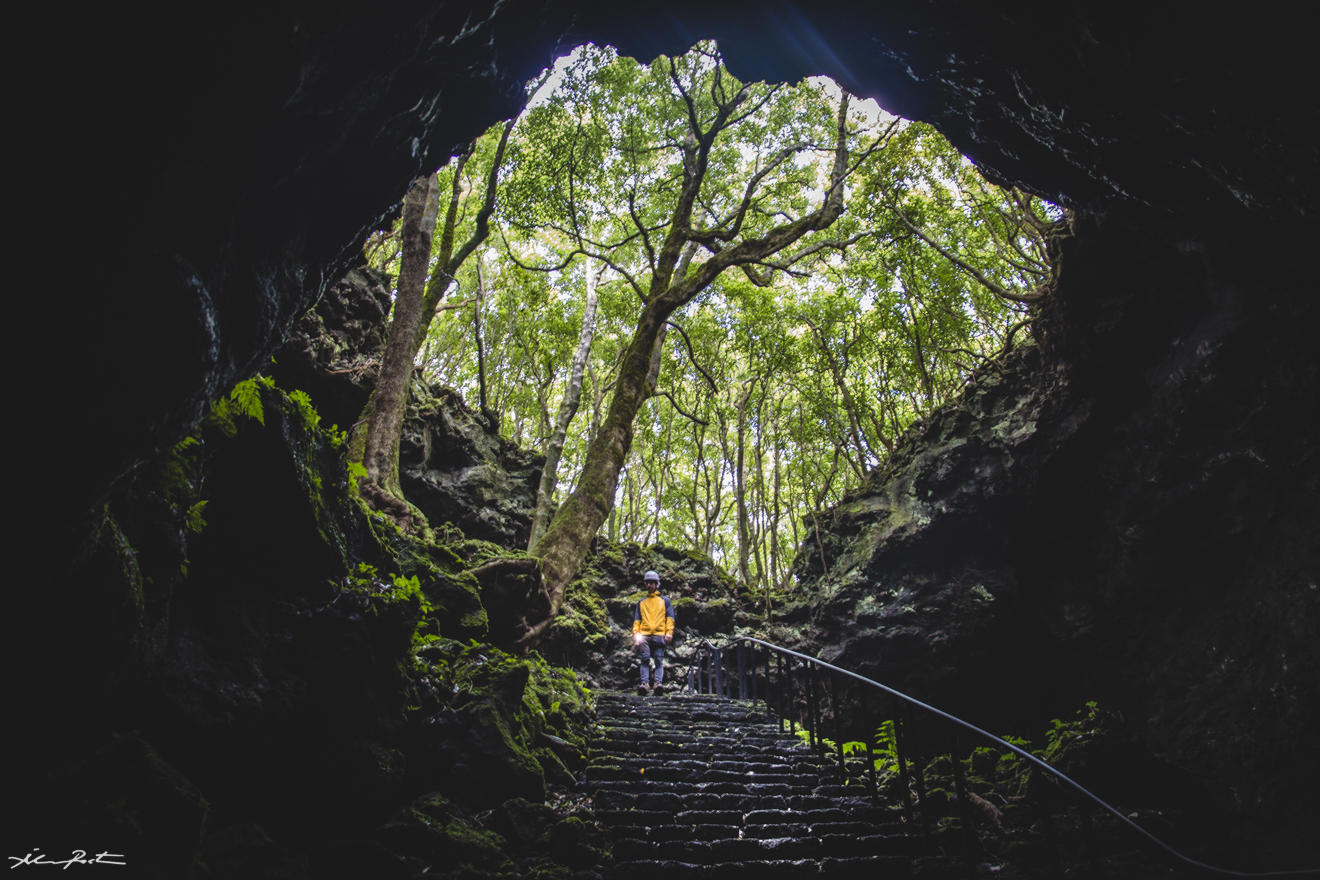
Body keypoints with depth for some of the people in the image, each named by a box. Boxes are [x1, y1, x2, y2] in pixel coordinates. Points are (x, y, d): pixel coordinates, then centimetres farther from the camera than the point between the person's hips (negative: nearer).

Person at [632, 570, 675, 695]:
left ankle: (658, 683, -18)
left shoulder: (664, 600, 19)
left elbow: (670, 618, 11)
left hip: (659, 635, -1)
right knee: (645, 660, -11)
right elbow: (636, 620, 18)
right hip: (644, 635, 1)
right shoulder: (641, 603, 24)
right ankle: (645, 684, -18)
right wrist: (635, 633, 1)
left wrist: (669, 633, -4)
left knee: (659, 661, -9)